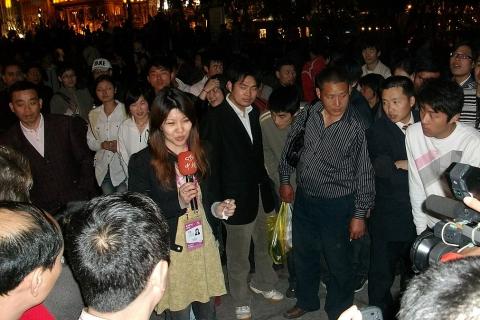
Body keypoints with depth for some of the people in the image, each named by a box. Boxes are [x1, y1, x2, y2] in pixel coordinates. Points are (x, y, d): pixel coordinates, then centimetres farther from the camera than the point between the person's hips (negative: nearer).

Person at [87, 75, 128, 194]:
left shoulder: (125, 110, -3)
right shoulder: (93, 114, 10)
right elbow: (90, 142, 12)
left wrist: (120, 145, -18)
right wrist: (102, 144, -8)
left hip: (122, 167, -4)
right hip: (103, 168, 4)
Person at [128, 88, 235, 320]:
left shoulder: (199, 154, 4)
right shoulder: (142, 162, -13)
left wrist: (218, 209, -5)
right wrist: (178, 202, -24)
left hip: (204, 245, 5)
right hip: (170, 249, -4)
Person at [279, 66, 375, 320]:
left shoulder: (357, 127, -17)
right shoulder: (306, 115, -7)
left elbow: (364, 174, -11)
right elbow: (290, 148, 10)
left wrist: (359, 214, -10)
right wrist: (285, 180, 12)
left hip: (337, 204, -4)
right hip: (304, 197, 4)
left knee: (338, 262, 10)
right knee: (303, 254, 21)